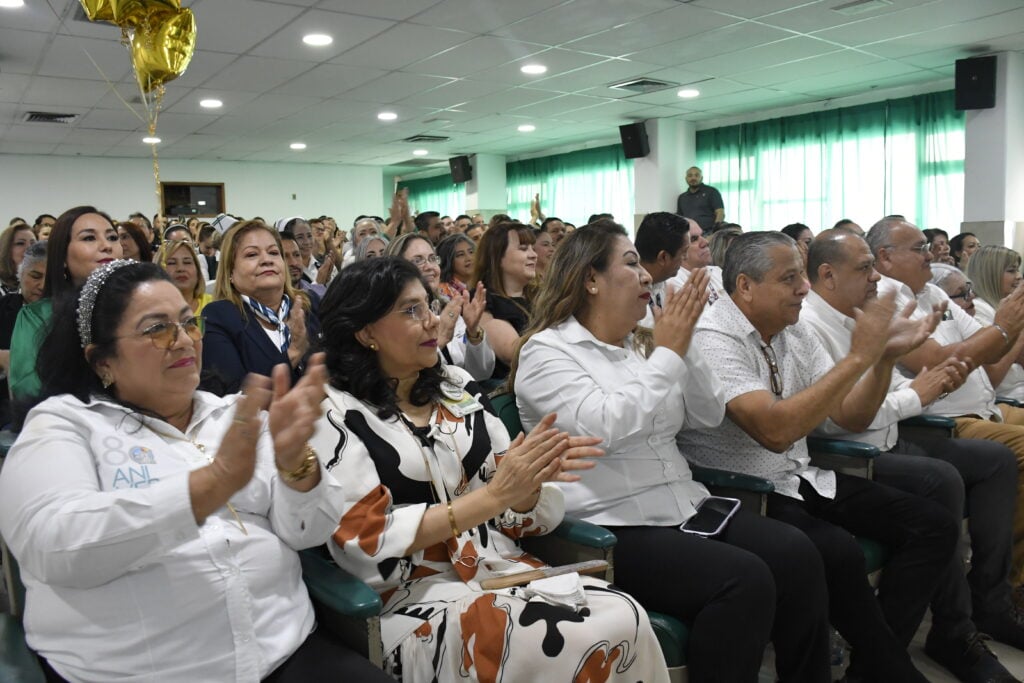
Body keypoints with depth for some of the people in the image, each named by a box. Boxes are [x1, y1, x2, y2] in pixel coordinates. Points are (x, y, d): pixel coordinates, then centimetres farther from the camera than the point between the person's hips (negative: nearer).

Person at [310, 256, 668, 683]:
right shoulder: (335, 415, -5)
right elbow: (369, 545, -14)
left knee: (626, 620, -21)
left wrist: (531, 479, -15)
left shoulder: (458, 387, 9)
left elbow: (514, 513, 9)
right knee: (573, 642, -29)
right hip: (414, 596, -5)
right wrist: (493, 495, -19)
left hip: (502, 566, 5)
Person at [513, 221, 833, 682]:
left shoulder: (638, 346, 15)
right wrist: (668, 352, -14)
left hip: (683, 507, 7)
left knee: (796, 554, -13)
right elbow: (604, 427, -22)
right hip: (611, 529, -7)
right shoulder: (546, 351, -6)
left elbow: (709, 416, 12)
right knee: (744, 580, -25)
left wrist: (683, 345, -2)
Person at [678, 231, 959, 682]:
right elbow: (775, 432, -30)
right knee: (838, 553, -32)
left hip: (800, 479, 9)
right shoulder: (712, 340, -17)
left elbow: (851, 418, 9)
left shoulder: (795, 334, 8)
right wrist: (857, 357, -25)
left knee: (934, 525, -1)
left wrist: (886, 356, -8)